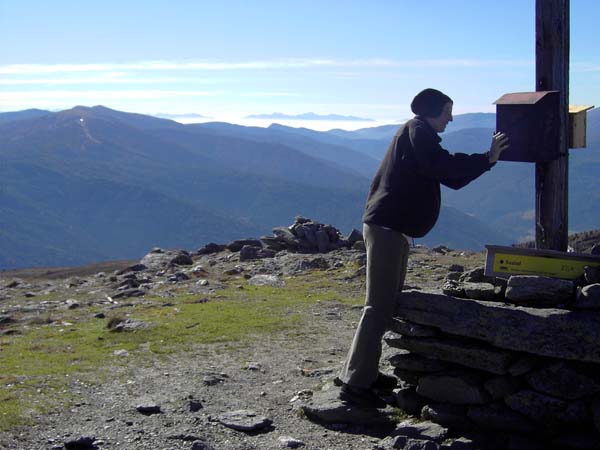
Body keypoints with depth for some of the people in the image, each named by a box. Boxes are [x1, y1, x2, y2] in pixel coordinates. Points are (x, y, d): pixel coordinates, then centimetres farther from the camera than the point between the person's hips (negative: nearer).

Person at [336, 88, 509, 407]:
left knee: (386, 305, 15)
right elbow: (441, 165, -21)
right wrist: (486, 159, -14)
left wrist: (486, 159, 20)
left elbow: (451, 177, 26)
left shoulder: (420, 134, 25)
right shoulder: (417, 130, -5)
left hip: (392, 228, 11)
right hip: (387, 227, -11)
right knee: (379, 308, -12)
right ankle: (355, 384, -11)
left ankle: (358, 372, 20)